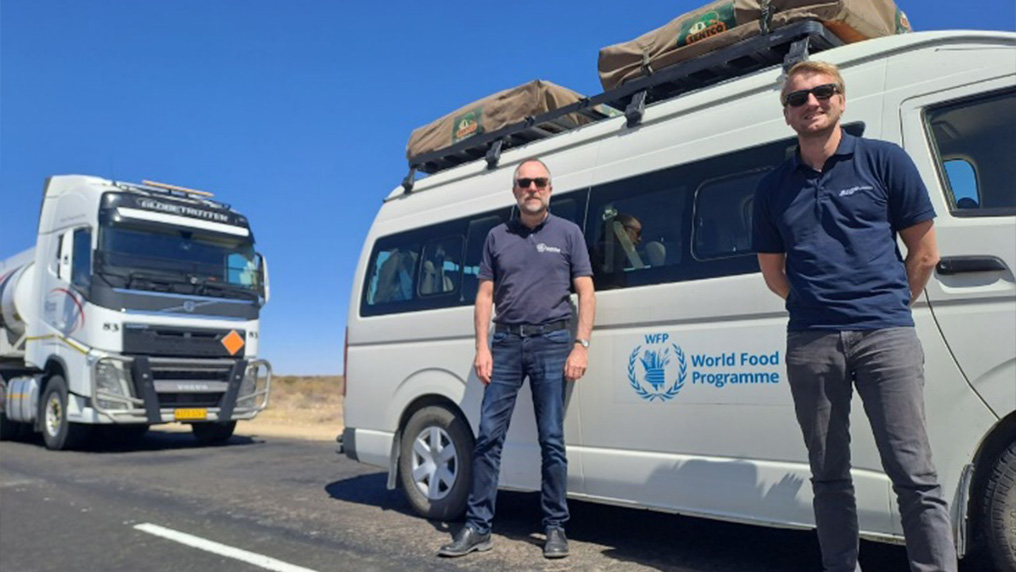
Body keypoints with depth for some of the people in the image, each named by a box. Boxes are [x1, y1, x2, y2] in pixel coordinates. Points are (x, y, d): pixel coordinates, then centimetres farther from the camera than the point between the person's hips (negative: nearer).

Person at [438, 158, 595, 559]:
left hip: (551, 342, -2)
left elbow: (585, 293, 2)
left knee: (551, 440, 2)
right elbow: (485, 295, 11)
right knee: (488, 435, 1)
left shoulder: (567, 233, 6)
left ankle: (555, 527, 15)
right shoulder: (497, 236, 12)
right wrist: (482, 347, 0)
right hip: (505, 344, 2)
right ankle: (477, 526, 10)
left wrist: (581, 345, -8)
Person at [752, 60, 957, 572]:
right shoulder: (773, 187, 12)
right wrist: (821, 305, 14)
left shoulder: (884, 160, 5)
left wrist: (888, 305, 11)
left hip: (885, 334, -2)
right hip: (809, 343, 3)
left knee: (913, 473, -4)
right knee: (828, 476, 9)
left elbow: (924, 252, 8)